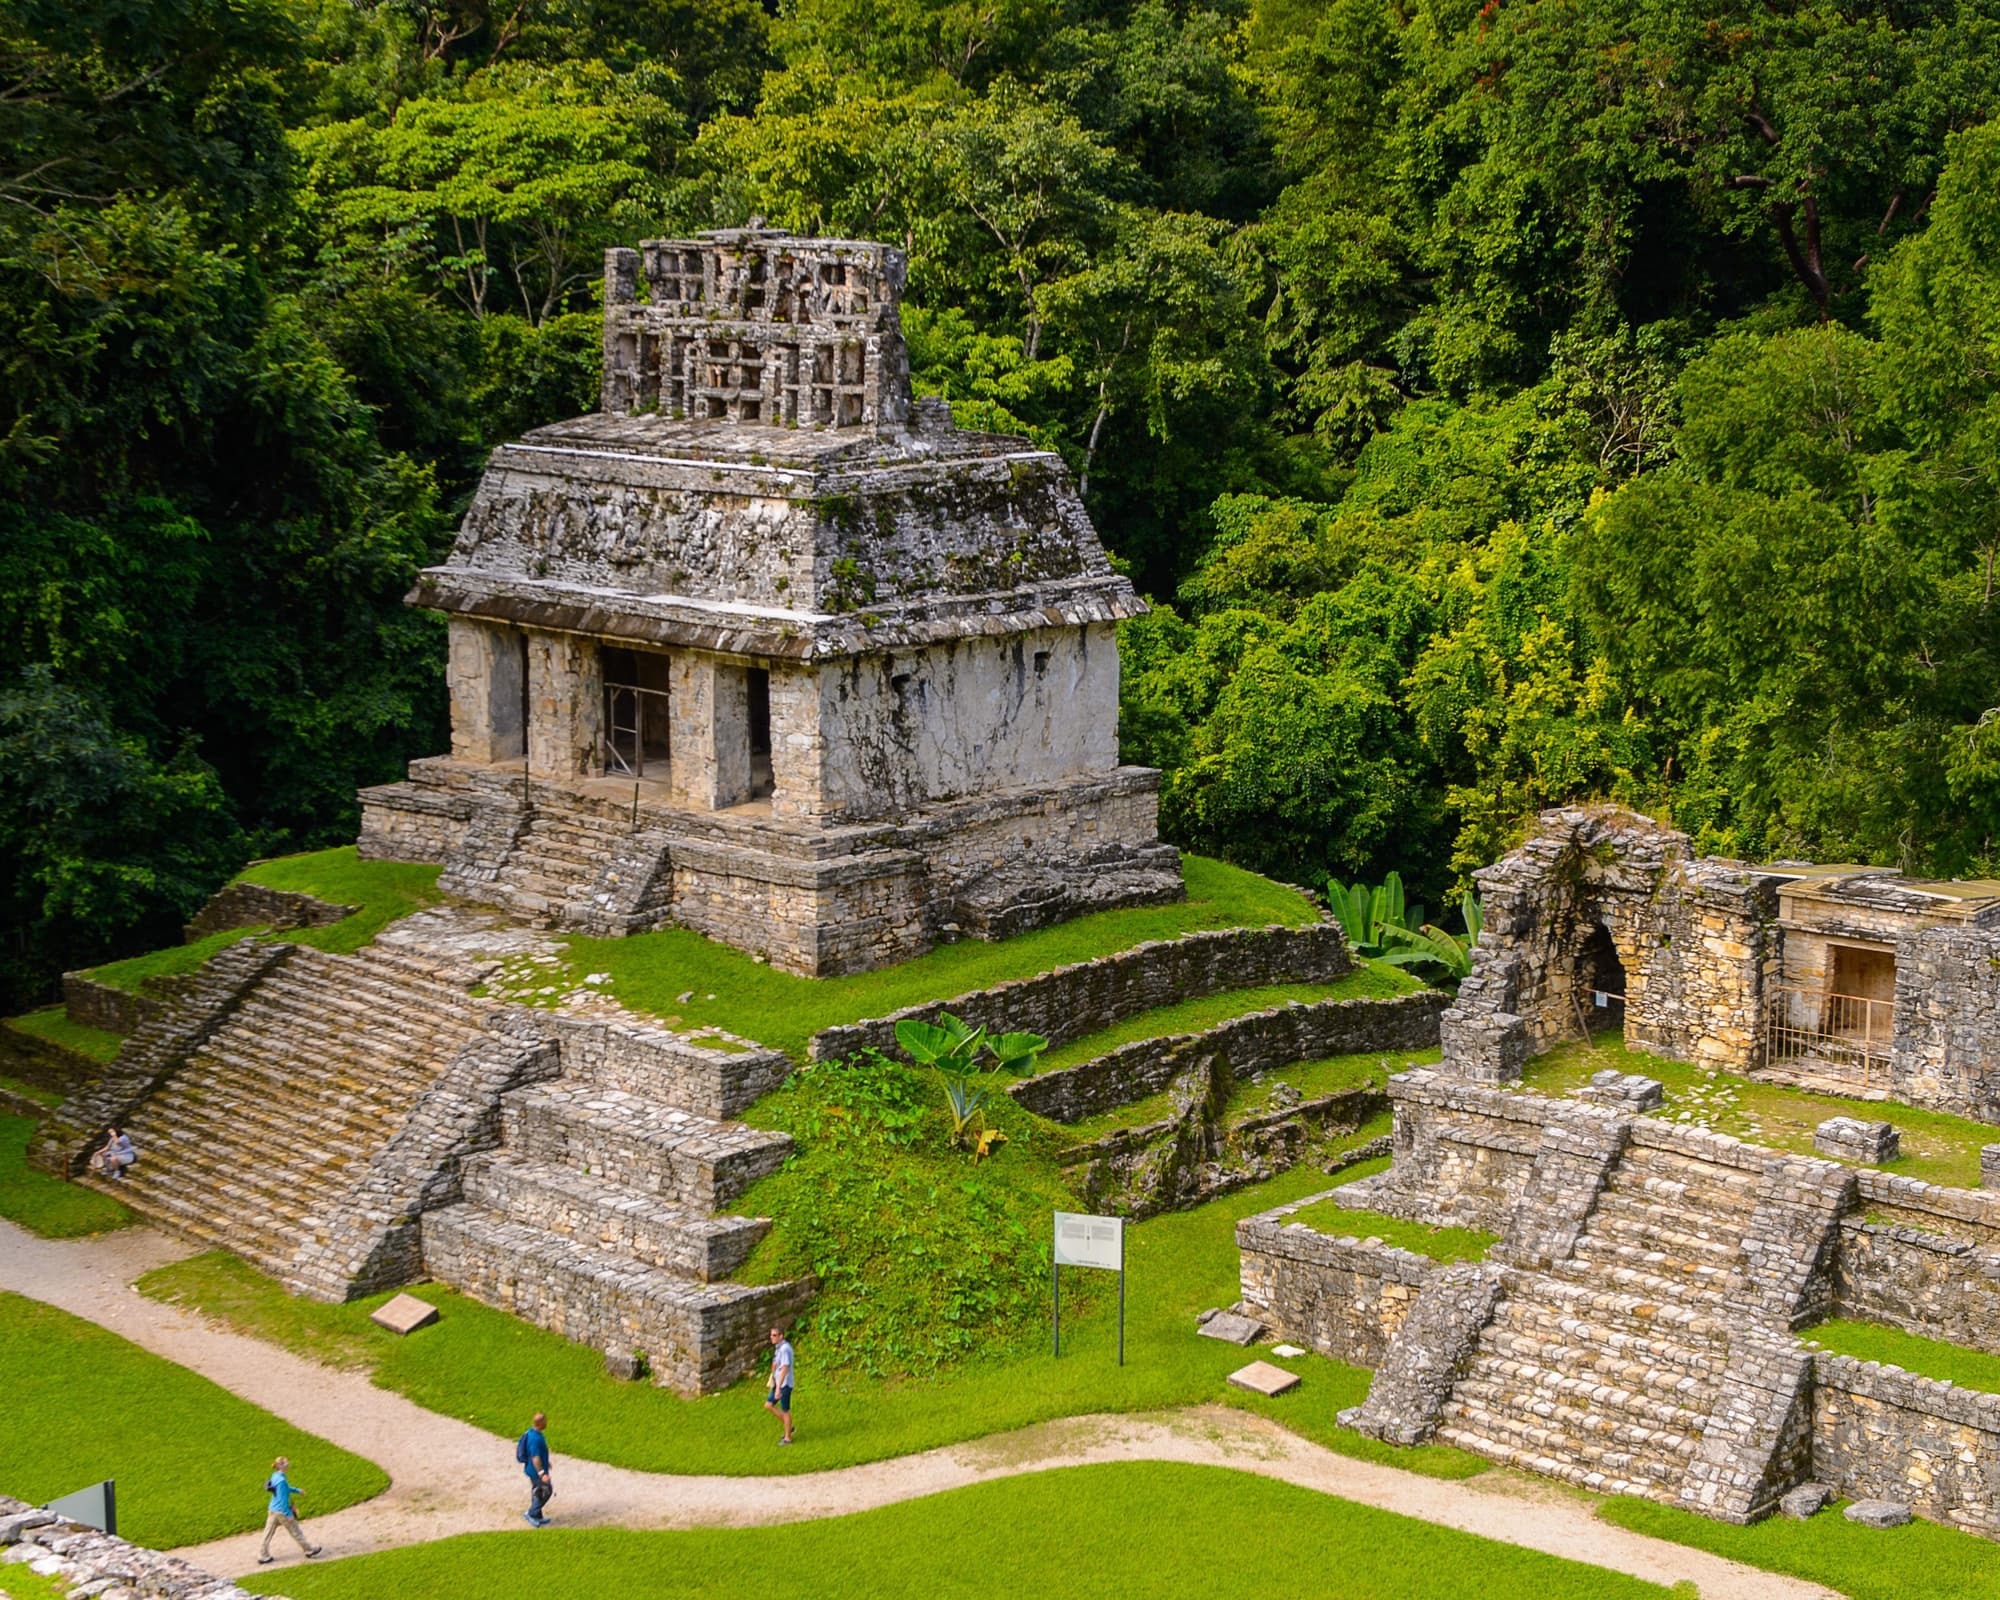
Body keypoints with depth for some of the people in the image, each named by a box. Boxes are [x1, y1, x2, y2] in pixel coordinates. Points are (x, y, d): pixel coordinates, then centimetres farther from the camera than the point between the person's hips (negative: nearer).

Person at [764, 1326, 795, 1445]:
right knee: (768, 1405, 11)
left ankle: (787, 1438, 16)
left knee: (785, 1411, 3)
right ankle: (788, 1427, 22)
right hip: (778, 1384, 9)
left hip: (784, 1385, -9)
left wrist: (778, 1388, -25)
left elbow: (784, 1369, -25)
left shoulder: (784, 1349, -22)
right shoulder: (779, 1347, 8)